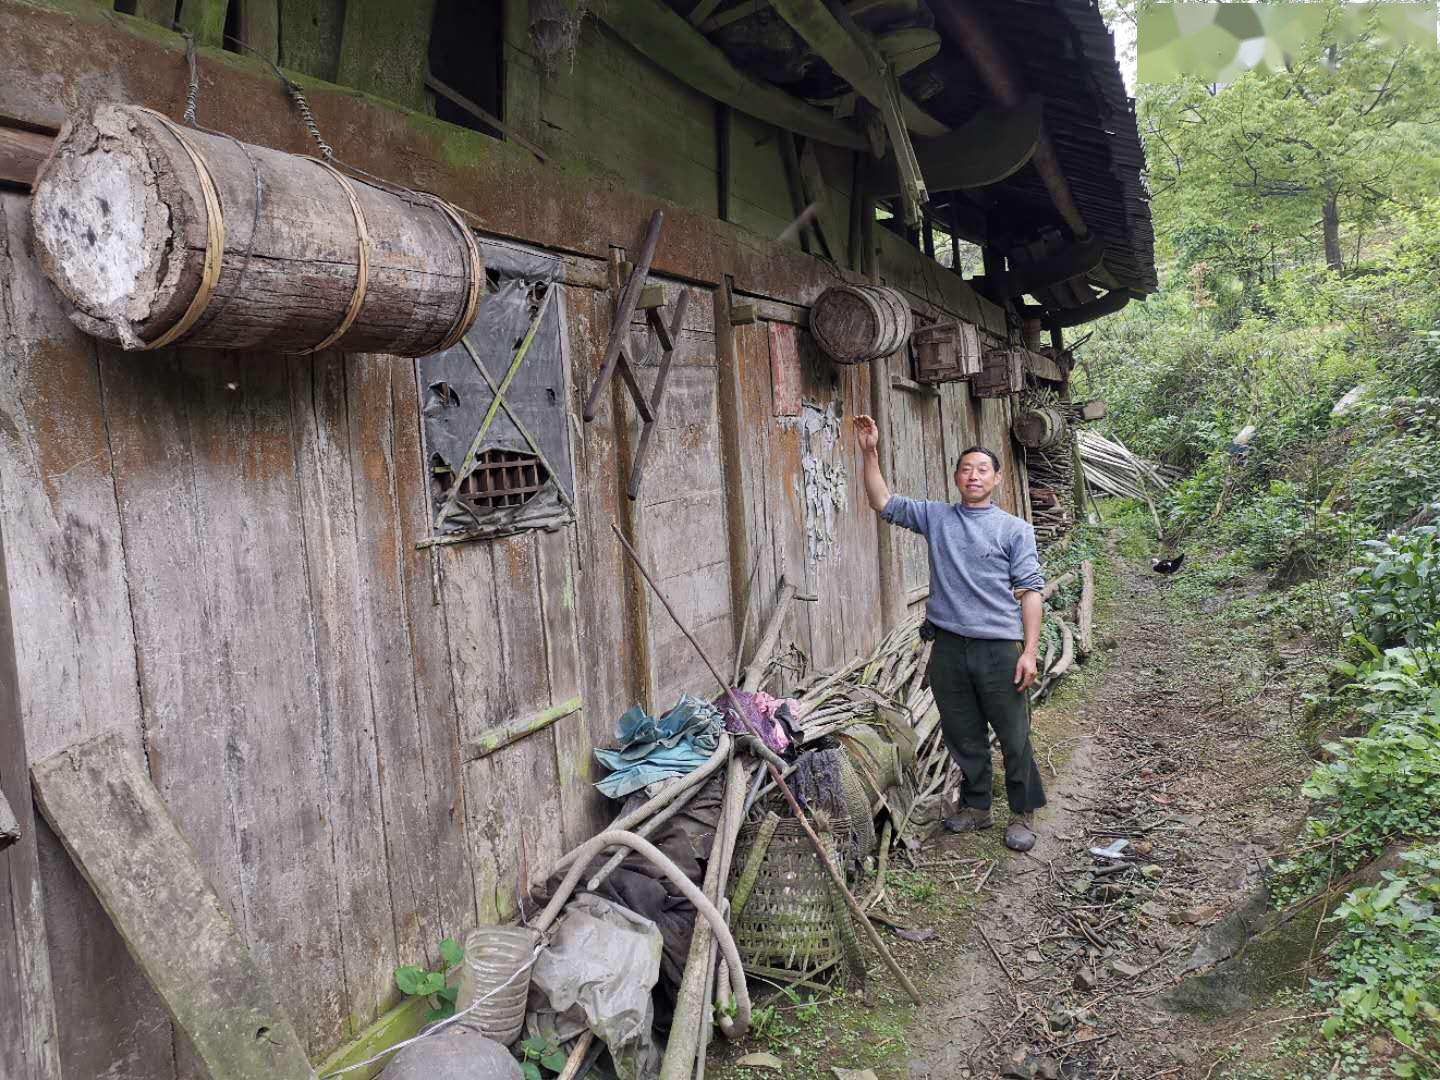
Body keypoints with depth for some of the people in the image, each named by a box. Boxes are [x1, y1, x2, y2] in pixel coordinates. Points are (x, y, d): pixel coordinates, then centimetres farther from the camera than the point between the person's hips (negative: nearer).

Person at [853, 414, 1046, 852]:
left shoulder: (1014, 529, 1)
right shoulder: (935, 517, 9)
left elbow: (1030, 591, -3)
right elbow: (882, 502, 6)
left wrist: (1029, 651, -10)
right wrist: (870, 453, -5)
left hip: (999, 647, -3)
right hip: (948, 647, 3)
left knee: (1014, 737, 4)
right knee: (963, 735, 14)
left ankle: (1023, 814, 21)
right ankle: (976, 807, 31)